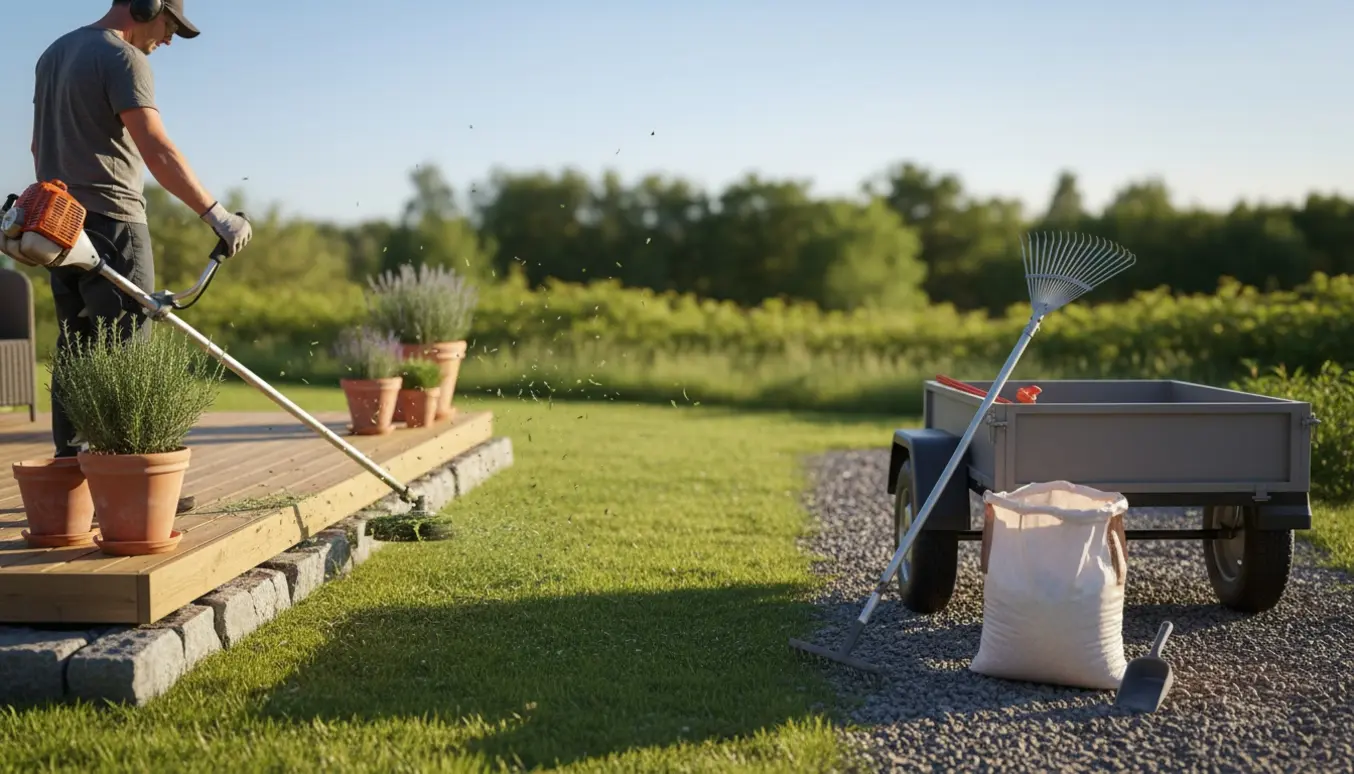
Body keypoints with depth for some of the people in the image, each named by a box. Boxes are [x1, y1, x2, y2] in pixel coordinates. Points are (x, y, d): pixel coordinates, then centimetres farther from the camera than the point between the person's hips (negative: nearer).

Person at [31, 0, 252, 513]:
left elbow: (39, 144, 25)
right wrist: (216, 214, -24)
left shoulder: (54, 53, 18)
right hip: (111, 222, -9)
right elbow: (156, 150, -23)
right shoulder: (123, 58, -12)